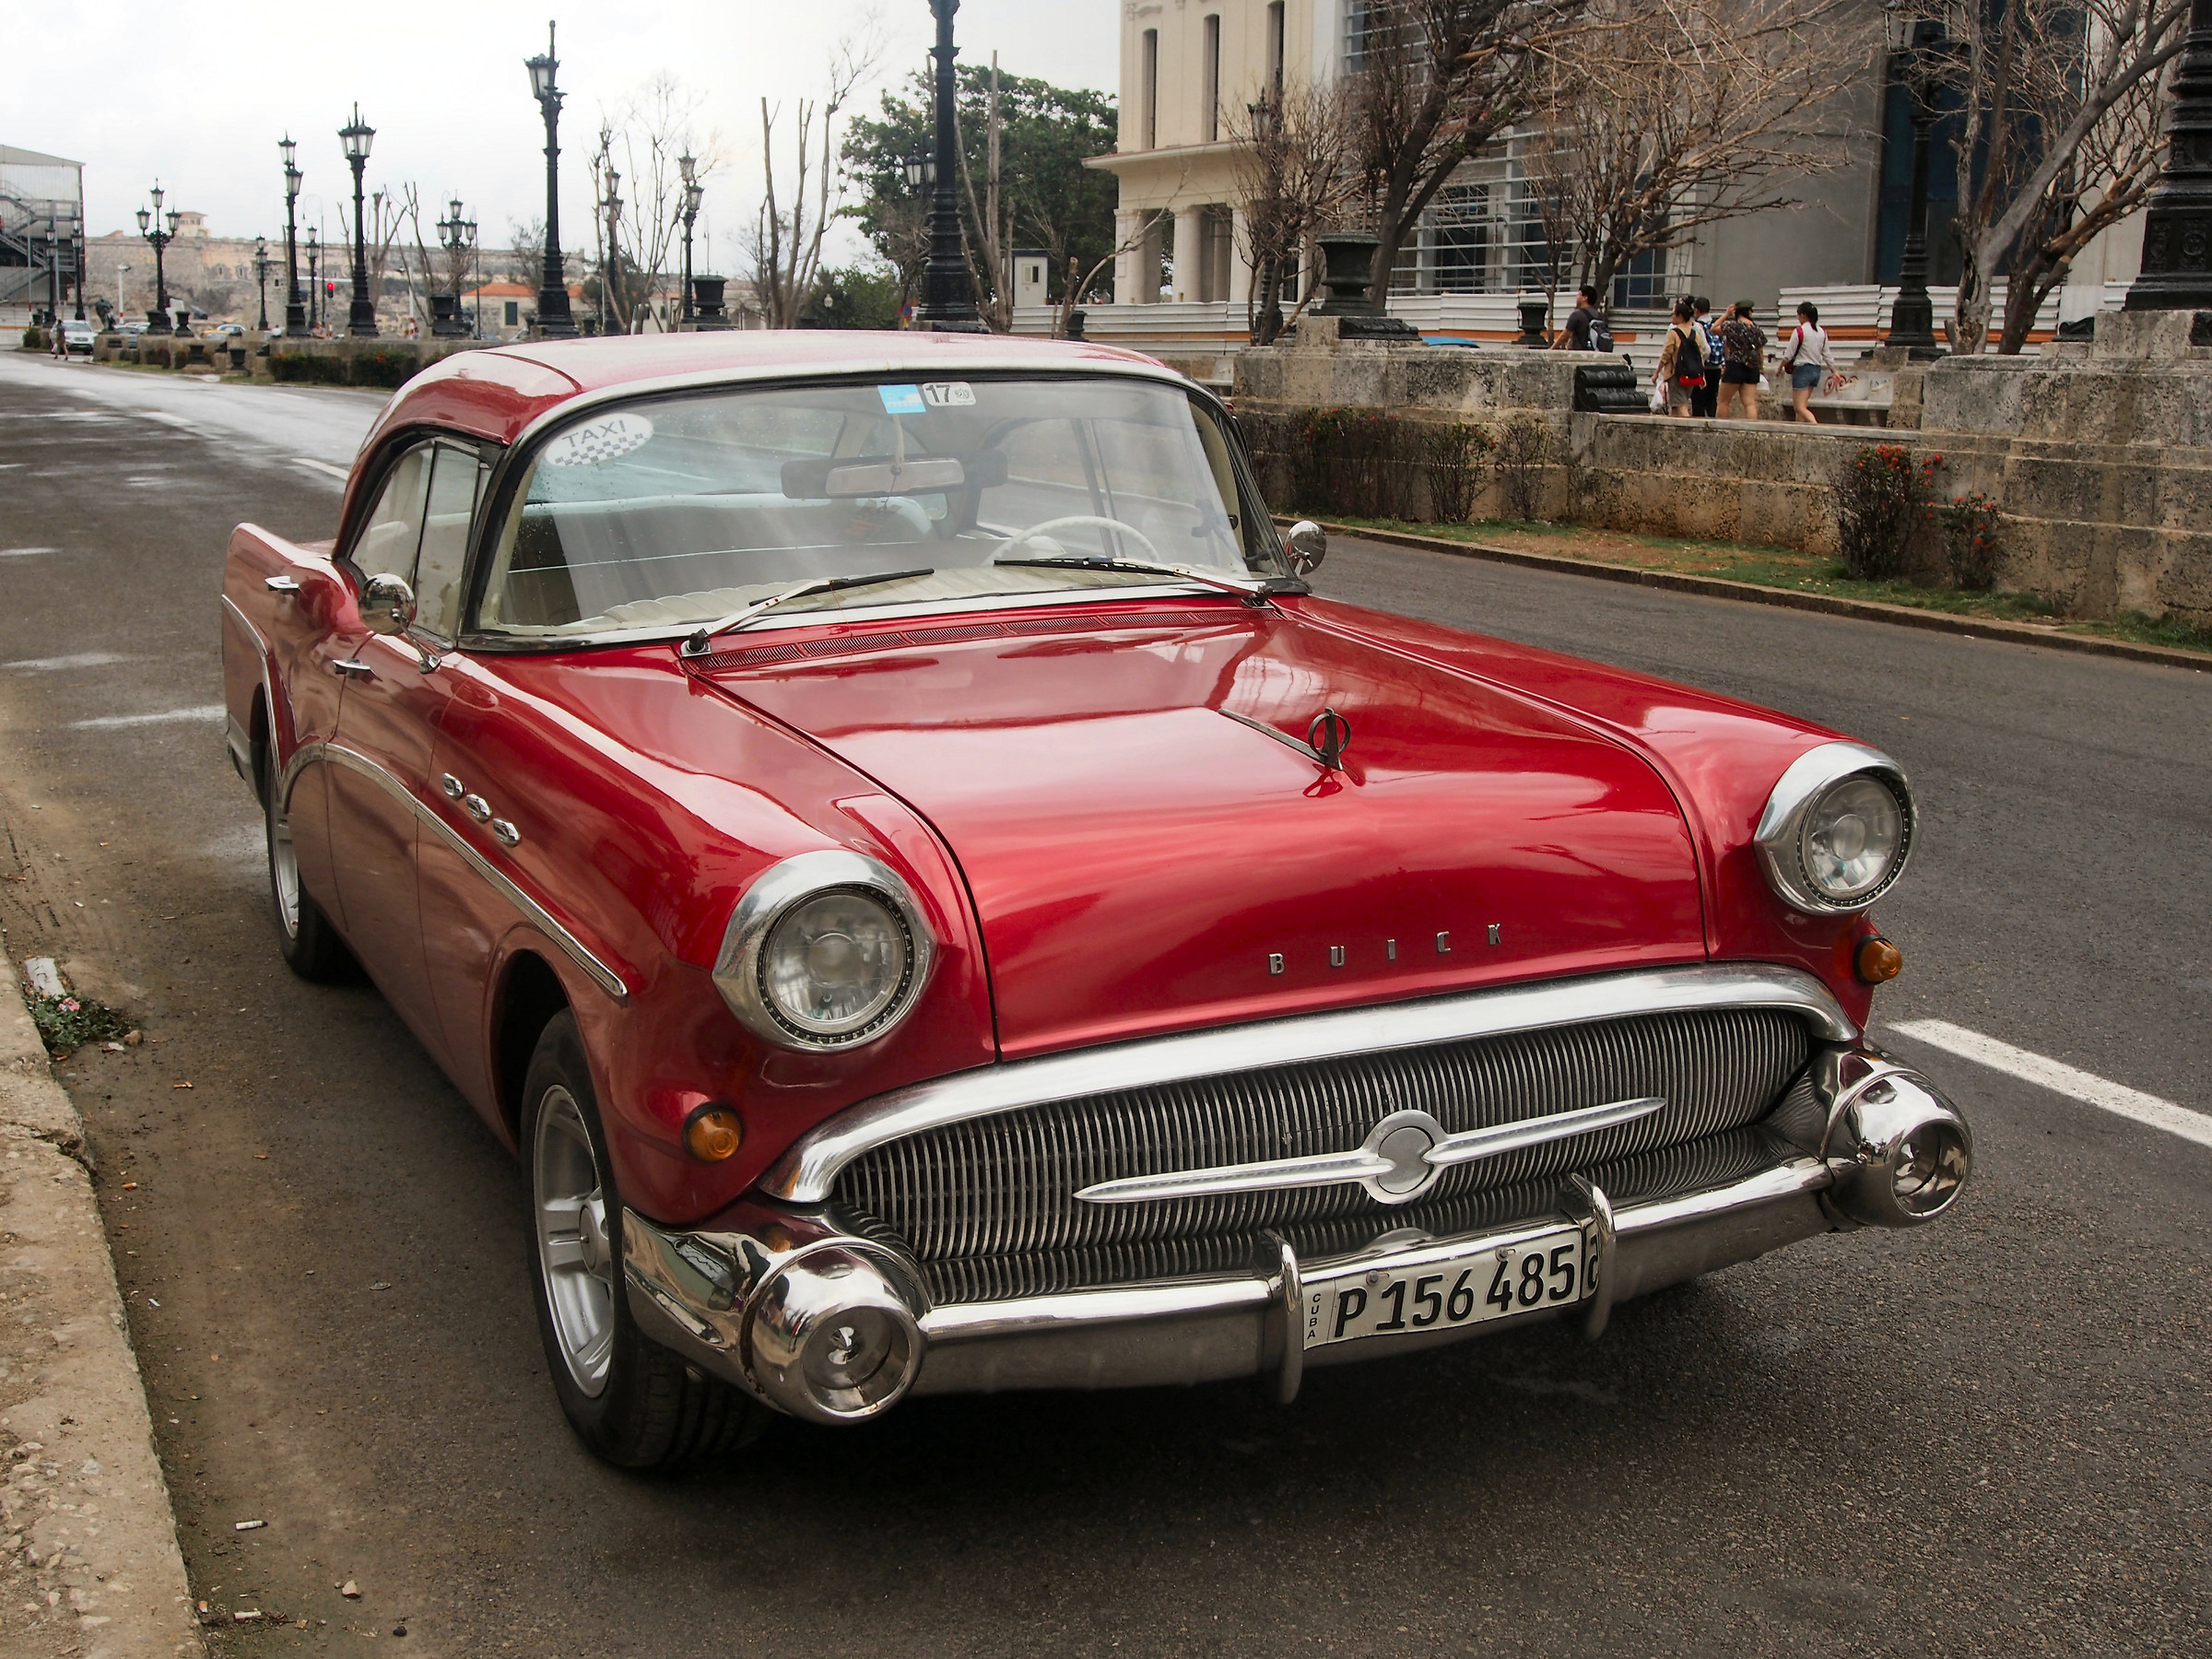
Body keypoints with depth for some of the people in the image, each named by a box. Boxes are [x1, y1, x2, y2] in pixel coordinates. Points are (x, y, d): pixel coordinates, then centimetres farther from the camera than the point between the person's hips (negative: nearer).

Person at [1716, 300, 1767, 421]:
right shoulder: (1758, 330, 7)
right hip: (1752, 369, 5)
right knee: (1750, 403, 0)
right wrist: (1761, 367, 24)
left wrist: (1726, 315, 8)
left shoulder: (1732, 326, -10)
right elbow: (1761, 352, 12)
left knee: (1724, 401, 7)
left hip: (1734, 367, -5)